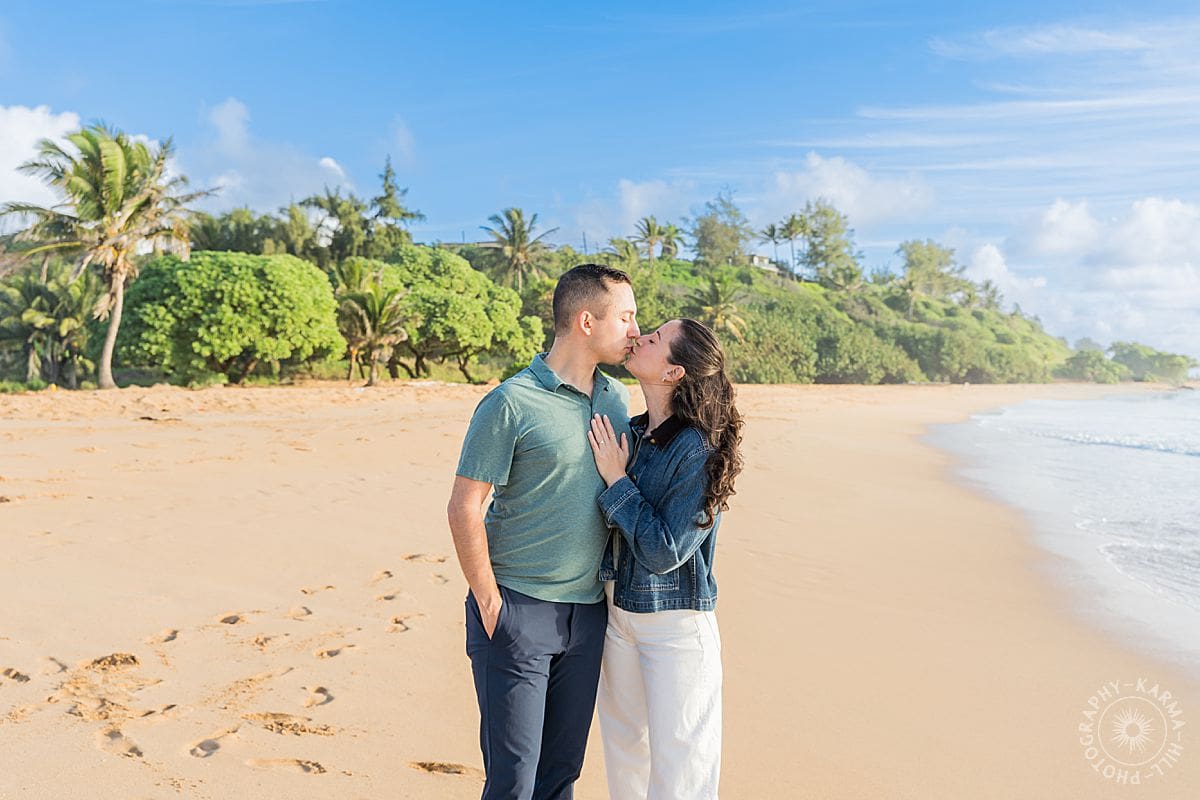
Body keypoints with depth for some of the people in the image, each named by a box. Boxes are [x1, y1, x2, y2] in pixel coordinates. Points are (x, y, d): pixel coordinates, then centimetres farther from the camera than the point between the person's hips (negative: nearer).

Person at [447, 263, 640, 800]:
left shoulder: (616, 398, 7)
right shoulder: (511, 403, -14)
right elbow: (464, 509, -12)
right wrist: (489, 603, -11)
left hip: (589, 611, 6)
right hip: (519, 610, -6)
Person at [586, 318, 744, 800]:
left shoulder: (697, 451, -21)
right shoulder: (628, 433, 0)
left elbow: (663, 552, -22)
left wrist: (616, 480, -19)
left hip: (675, 623, -7)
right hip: (617, 612, 7)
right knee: (623, 757, 22)